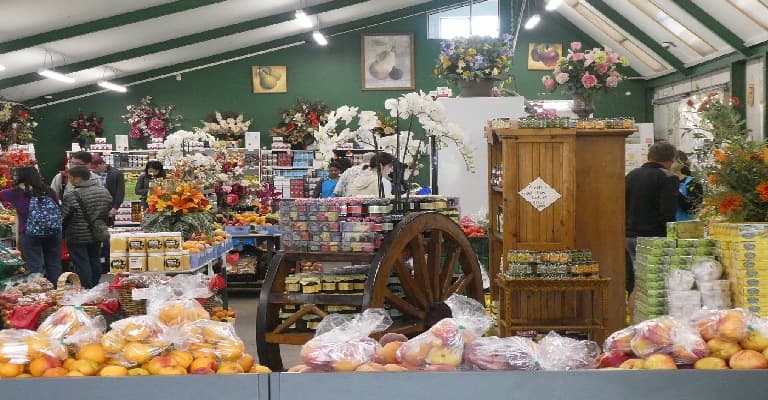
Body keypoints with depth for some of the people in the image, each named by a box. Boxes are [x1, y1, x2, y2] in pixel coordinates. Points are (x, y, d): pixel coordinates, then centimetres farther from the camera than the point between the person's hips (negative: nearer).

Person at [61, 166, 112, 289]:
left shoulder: (72, 196, -20)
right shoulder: (104, 191, -1)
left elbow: (62, 218, -13)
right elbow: (108, 212, 10)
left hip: (78, 237, -6)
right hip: (97, 235, 6)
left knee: (81, 264, 2)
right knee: (95, 260, 18)